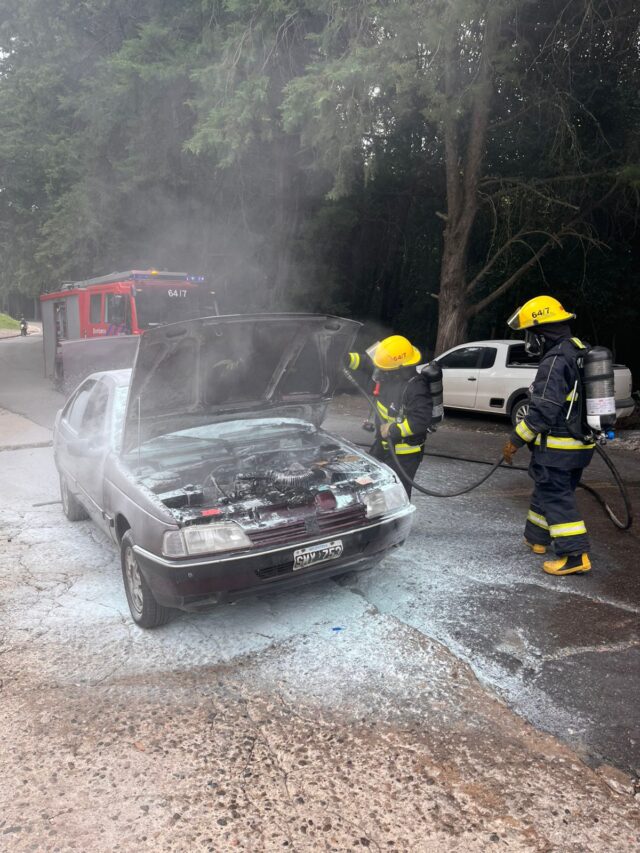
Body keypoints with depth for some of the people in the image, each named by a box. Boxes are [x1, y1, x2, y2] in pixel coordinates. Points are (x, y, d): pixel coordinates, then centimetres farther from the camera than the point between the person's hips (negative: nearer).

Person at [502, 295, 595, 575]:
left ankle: (575, 554, -1)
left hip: (557, 447, -10)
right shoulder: (579, 352, 12)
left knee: (555, 497, -2)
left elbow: (542, 412, -23)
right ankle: (536, 537, 34)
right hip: (580, 444, 10)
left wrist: (515, 441, -15)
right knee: (547, 489, 20)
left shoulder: (555, 361, -20)